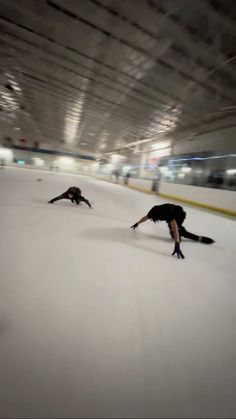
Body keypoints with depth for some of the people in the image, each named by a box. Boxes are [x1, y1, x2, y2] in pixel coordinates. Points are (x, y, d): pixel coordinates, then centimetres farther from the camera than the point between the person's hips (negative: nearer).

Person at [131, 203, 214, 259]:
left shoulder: (167, 213, -46)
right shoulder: (155, 211, -27)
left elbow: (175, 229, -52)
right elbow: (145, 217, -6)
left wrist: (177, 246, -58)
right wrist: (137, 224, 8)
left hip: (180, 215, -6)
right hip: (172, 215, 6)